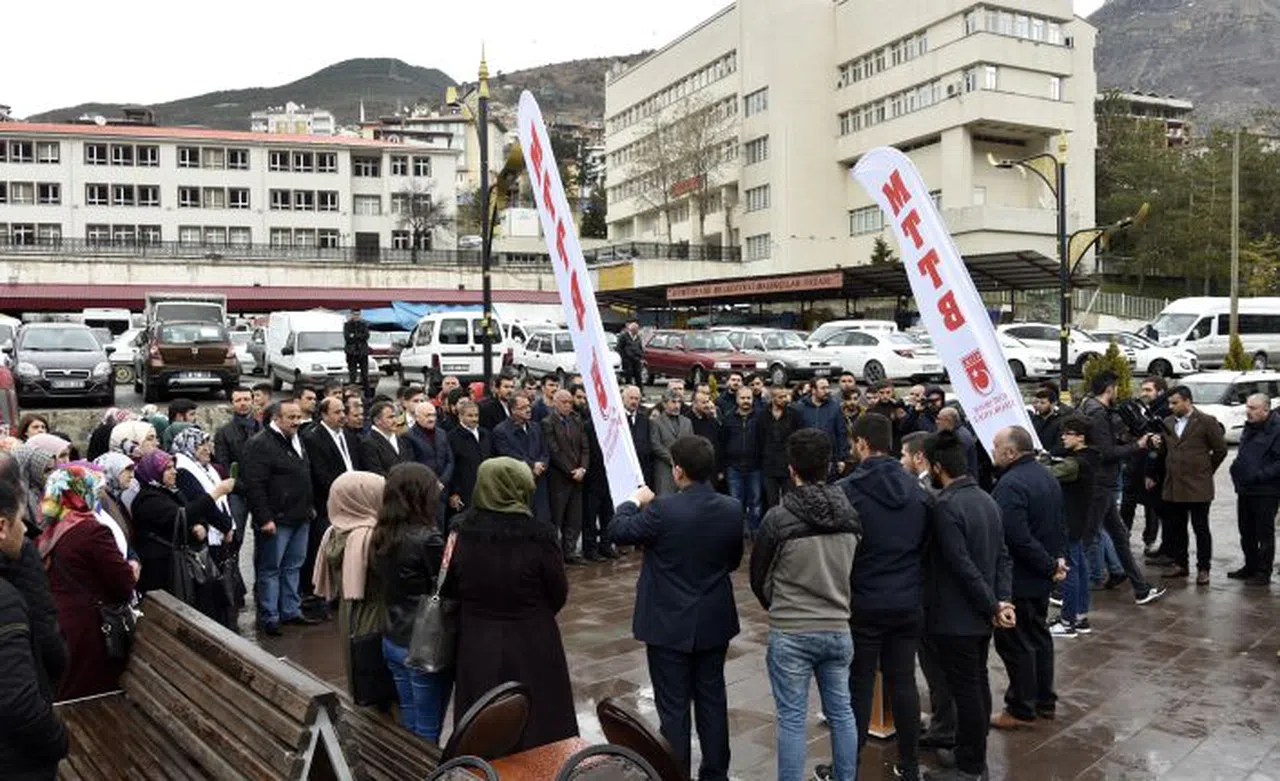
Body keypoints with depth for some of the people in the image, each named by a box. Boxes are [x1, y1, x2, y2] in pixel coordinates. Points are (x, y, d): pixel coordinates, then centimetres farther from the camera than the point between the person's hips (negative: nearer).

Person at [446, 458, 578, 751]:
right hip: (532, 647, -3)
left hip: (475, 647, 3)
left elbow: (450, 589, 2)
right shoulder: (538, 535, -20)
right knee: (541, 727, 14)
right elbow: (559, 593, -7)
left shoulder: (461, 531, -11)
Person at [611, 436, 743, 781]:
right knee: (712, 700, 17)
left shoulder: (663, 510, -22)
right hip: (714, 622, 5)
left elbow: (617, 530, -7)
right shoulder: (733, 510, -7)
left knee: (673, 707, 6)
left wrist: (635, 501, 9)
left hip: (670, 624, -4)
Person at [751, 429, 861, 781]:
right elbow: (856, 573, 11)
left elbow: (759, 580, -1)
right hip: (838, 629, 4)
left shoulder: (778, 518, -15)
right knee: (841, 712, 17)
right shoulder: (850, 516, -3)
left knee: (792, 719, 5)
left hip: (790, 634, -4)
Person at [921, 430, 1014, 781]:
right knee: (978, 684, 18)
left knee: (964, 691, 2)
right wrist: (1002, 600, -1)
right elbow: (1002, 556, 6)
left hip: (956, 617, -9)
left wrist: (992, 607, -15)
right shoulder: (986, 498, 6)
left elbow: (962, 566, -24)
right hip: (981, 614, 9)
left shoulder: (946, 506, -22)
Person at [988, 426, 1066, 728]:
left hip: (1018, 579, -10)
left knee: (1015, 643, 2)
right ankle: (1044, 701, 30)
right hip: (1041, 578, 10)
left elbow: (1017, 538, -30)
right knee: (1038, 635, 19)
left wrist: (1050, 565, -21)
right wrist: (1058, 557, 9)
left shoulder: (1011, 485, -25)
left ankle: (1021, 709, 11)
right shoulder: (1046, 475, 8)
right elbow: (1059, 524, 15)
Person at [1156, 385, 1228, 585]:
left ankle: (1203, 568, 13)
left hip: (1198, 486, -5)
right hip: (1173, 486, 5)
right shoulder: (1167, 423, 10)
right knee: (1175, 528, 11)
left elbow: (1220, 450, 0)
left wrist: (1206, 470, 6)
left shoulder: (1206, 422, -6)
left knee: (1201, 529, 3)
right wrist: (1157, 445, -5)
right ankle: (1180, 564, 24)